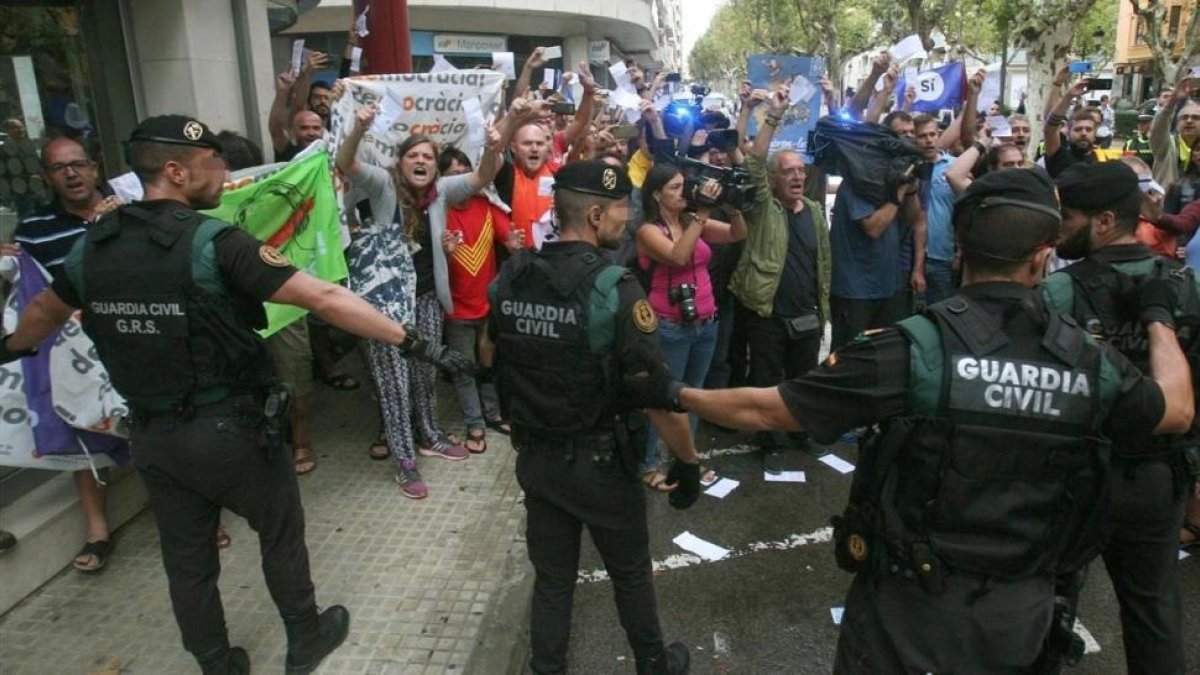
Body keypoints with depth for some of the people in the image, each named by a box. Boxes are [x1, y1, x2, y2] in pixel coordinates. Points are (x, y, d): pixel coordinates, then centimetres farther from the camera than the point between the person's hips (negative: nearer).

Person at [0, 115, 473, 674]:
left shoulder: (91, 246, 1)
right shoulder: (214, 242, -19)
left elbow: (45, 310, 21)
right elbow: (322, 298, -26)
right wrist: (412, 341, -24)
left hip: (152, 436, 6)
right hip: (230, 430, -5)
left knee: (187, 560, 19)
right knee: (281, 534, 17)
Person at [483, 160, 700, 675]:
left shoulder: (511, 276, -5)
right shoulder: (614, 288, -24)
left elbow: (489, 356, 12)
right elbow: (657, 395, -23)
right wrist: (688, 462, -10)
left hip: (534, 456, 5)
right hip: (599, 462, -4)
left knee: (552, 578, 20)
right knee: (631, 574, 20)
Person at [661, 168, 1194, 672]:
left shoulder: (915, 347, -22)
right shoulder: (1092, 363, -9)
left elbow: (763, 410, -17)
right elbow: (1178, 410, 13)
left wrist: (677, 395, -1)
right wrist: (1158, 318, 29)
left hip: (910, 610, -4)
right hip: (1021, 614, 5)